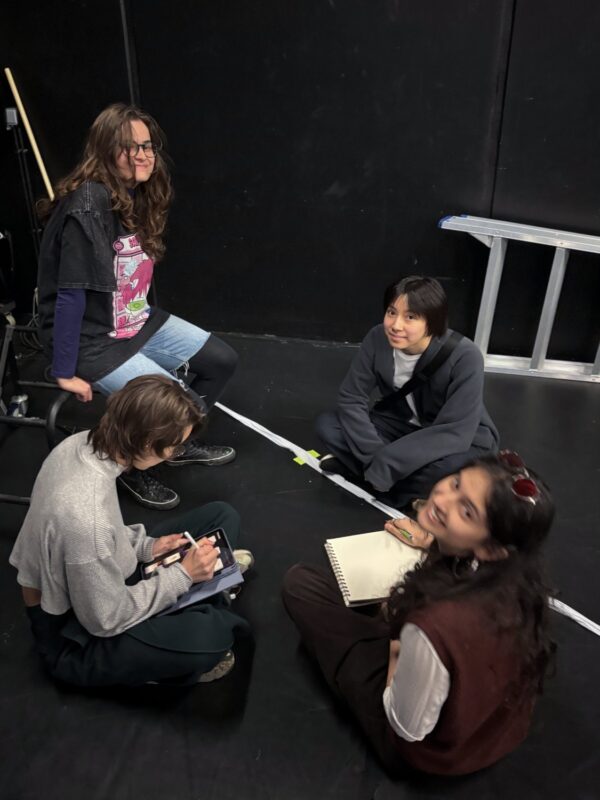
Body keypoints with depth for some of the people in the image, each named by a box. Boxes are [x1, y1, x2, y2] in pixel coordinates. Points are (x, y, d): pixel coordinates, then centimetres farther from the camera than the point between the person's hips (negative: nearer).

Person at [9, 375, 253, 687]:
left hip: (96, 585, 8)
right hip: (75, 637, -8)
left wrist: (146, 546, -4)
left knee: (222, 516, 2)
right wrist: (182, 574, -19)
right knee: (212, 636, -30)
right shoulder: (86, 516, -40)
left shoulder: (81, 443, -14)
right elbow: (107, 621, -26)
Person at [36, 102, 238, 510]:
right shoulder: (88, 205, -26)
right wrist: (65, 372, -21)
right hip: (92, 338, -9)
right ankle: (132, 465, 13)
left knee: (222, 360, 9)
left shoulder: (140, 196, 3)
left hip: (136, 321, 9)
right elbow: (70, 294, -25)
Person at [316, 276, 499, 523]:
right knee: (327, 425, -16)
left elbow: (455, 433, -31)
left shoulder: (464, 357, -29)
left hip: (459, 441, -4)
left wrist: (384, 465, -34)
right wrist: (376, 457, -28)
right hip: (400, 426, 5)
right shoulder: (378, 339, -18)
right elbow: (351, 399, -13)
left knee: (448, 468, -39)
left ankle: (352, 467, -17)